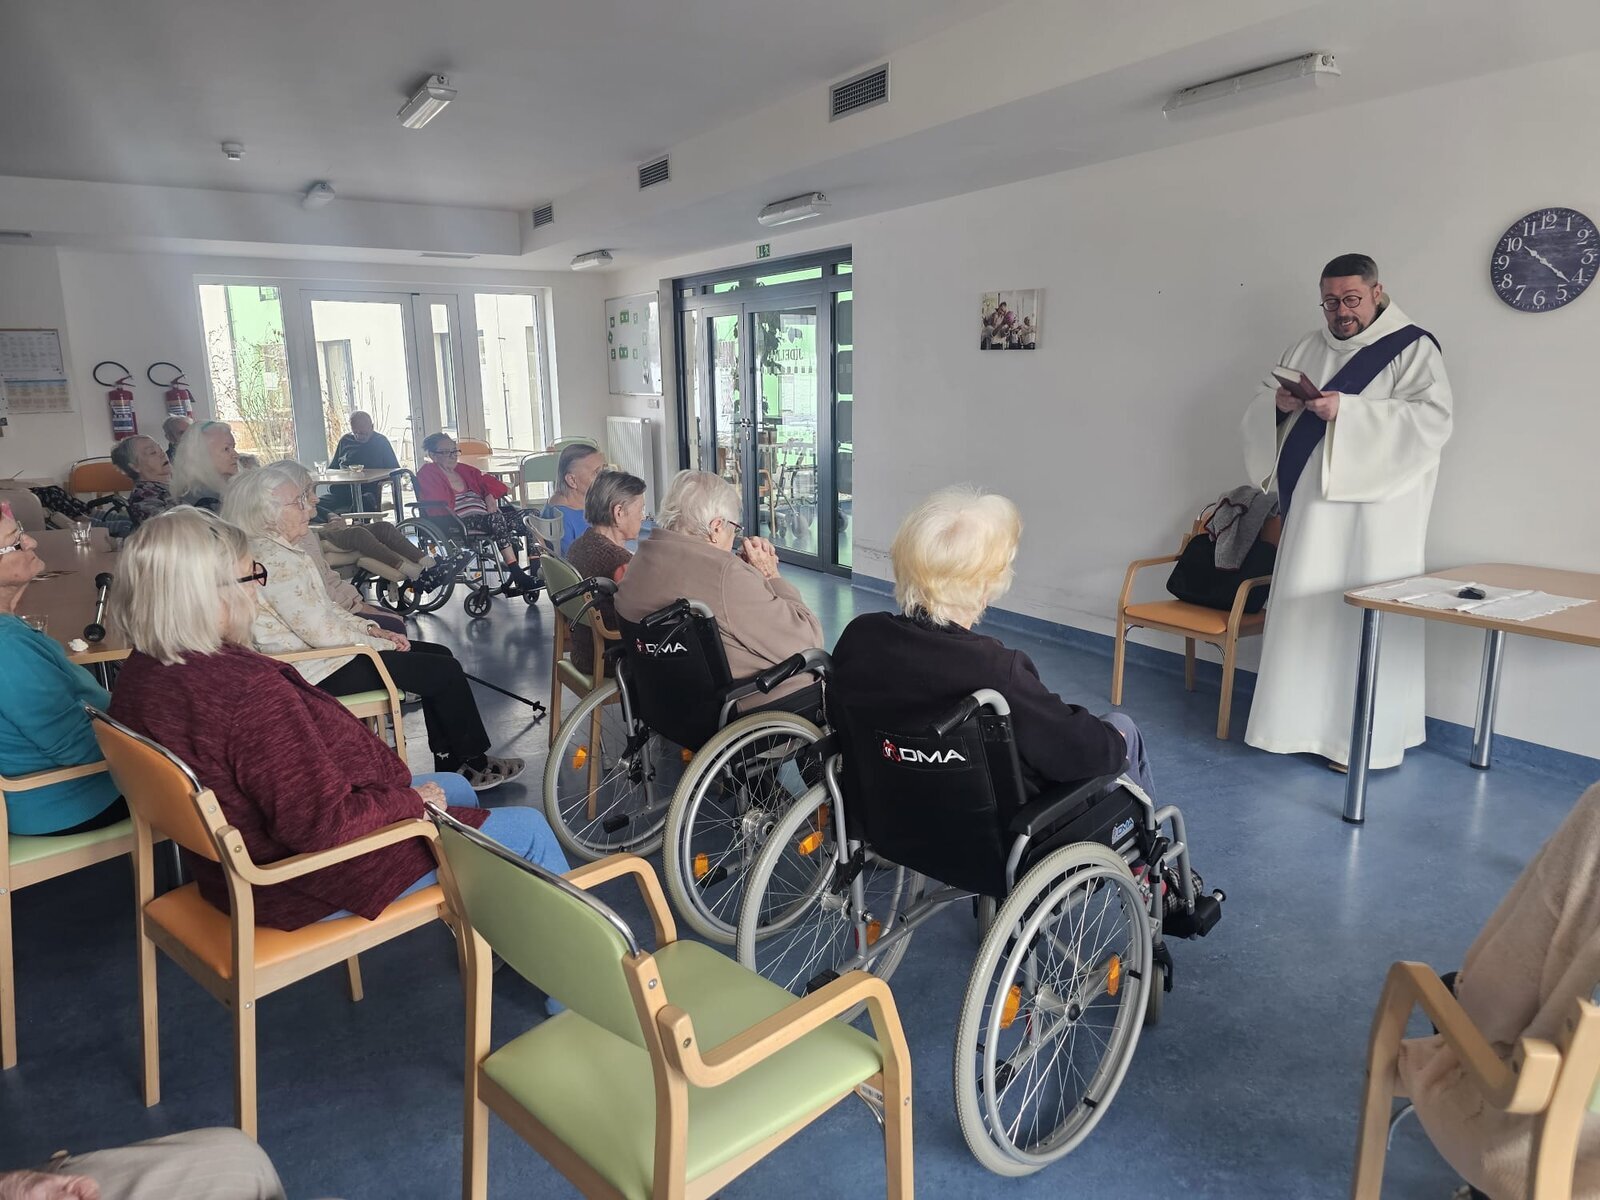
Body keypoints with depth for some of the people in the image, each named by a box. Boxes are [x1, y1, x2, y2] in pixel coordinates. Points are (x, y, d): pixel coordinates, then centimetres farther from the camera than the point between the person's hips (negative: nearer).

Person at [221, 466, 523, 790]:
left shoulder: (282, 551, 11)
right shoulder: (273, 562, -22)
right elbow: (320, 633, -23)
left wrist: (373, 629, 3)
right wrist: (383, 644, -11)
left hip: (323, 653, 11)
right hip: (318, 671, -11)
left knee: (439, 654, 9)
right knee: (446, 671, -10)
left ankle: (450, 763, 13)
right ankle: (474, 765, 8)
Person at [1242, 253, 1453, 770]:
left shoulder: (1412, 347, -2)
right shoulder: (1306, 349, 14)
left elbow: (1432, 418, -14)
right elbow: (1260, 413, 14)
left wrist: (1347, 409, -23)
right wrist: (1279, 404, -10)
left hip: (1374, 509, -5)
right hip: (1312, 504, 5)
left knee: (1364, 614, -3)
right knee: (1304, 609, 6)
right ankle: (1304, 720, 17)